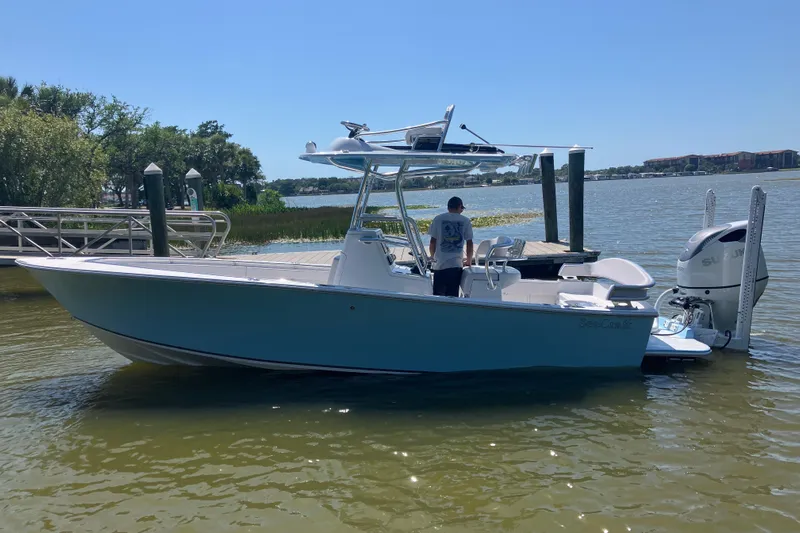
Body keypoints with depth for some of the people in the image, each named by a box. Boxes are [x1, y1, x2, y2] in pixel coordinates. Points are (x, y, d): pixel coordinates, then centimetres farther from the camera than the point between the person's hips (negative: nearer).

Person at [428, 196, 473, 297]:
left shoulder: (438, 219, 4)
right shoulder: (465, 221, 4)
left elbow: (433, 241, 3)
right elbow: (469, 243, 5)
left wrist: (433, 257, 19)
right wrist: (468, 261, 19)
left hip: (440, 264, 0)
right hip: (456, 265, 0)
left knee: (438, 297, 6)